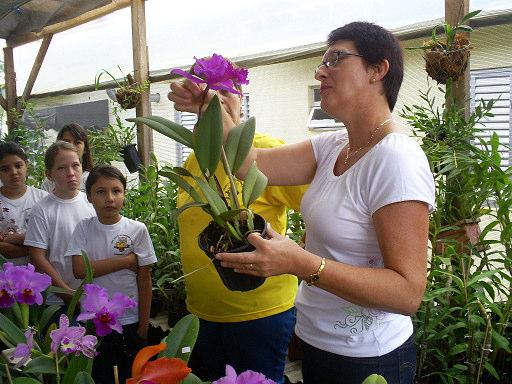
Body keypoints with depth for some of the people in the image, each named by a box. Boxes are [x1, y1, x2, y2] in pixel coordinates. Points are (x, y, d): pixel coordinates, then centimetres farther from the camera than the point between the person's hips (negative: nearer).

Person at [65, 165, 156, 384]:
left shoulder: (137, 230, -8)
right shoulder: (84, 228, -2)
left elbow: (144, 279, -5)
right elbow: (79, 270, -15)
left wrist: (144, 325, -5)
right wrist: (126, 260, -16)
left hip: (130, 322, -1)